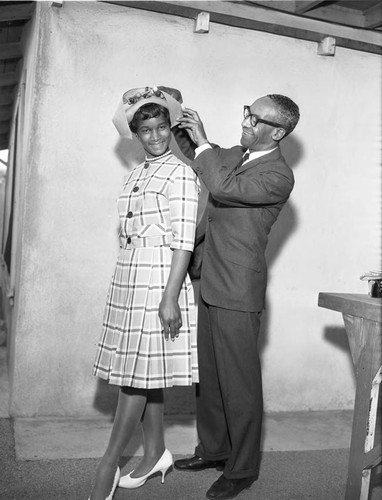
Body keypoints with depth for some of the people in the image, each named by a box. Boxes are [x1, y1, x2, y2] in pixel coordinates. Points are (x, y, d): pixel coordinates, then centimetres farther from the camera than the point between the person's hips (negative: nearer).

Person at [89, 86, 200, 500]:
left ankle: (108, 466, 7)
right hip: (128, 278, 8)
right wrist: (123, 280, 16)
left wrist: (170, 297, -19)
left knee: (137, 374, -2)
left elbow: (183, 241, -14)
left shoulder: (180, 174, -8)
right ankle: (155, 452, 26)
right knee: (143, 373, 12)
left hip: (159, 278, -8)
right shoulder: (135, 175, 15)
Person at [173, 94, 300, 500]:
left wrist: (201, 140, -16)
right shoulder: (234, 154, 11)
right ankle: (213, 449, 34)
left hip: (238, 292, -8)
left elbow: (223, 187, -27)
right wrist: (184, 130, 7)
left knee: (239, 382, 2)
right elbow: (197, 161, 26)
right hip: (211, 284, 8)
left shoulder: (279, 176, -14)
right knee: (209, 374, 18)